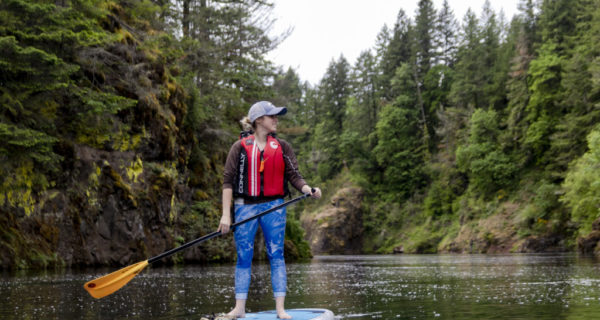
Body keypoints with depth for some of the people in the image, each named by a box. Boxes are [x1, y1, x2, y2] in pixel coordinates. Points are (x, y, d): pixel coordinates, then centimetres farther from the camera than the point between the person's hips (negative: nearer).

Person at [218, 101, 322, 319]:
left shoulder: (282, 147, 8)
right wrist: (225, 214, -7)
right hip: (246, 207, -1)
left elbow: (294, 176, 3)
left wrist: (309, 190, -18)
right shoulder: (240, 147, 1)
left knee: (276, 256, 0)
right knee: (243, 258, 3)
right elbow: (228, 180, -1)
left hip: (273, 206, 1)